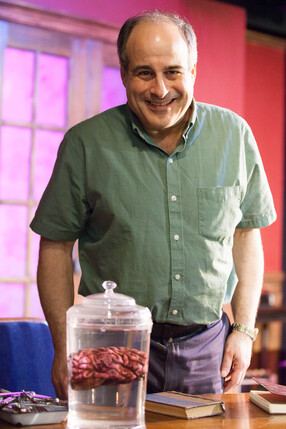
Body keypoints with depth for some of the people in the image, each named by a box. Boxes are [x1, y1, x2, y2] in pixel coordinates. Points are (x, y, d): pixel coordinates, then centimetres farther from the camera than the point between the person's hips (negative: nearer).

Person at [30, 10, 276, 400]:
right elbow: (56, 245, 1)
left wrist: (244, 330, 4)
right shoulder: (86, 143, -4)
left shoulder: (234, 135, 2)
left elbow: (246, 233, 10)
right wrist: (65, 346, -6)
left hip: (207, 348, 2)